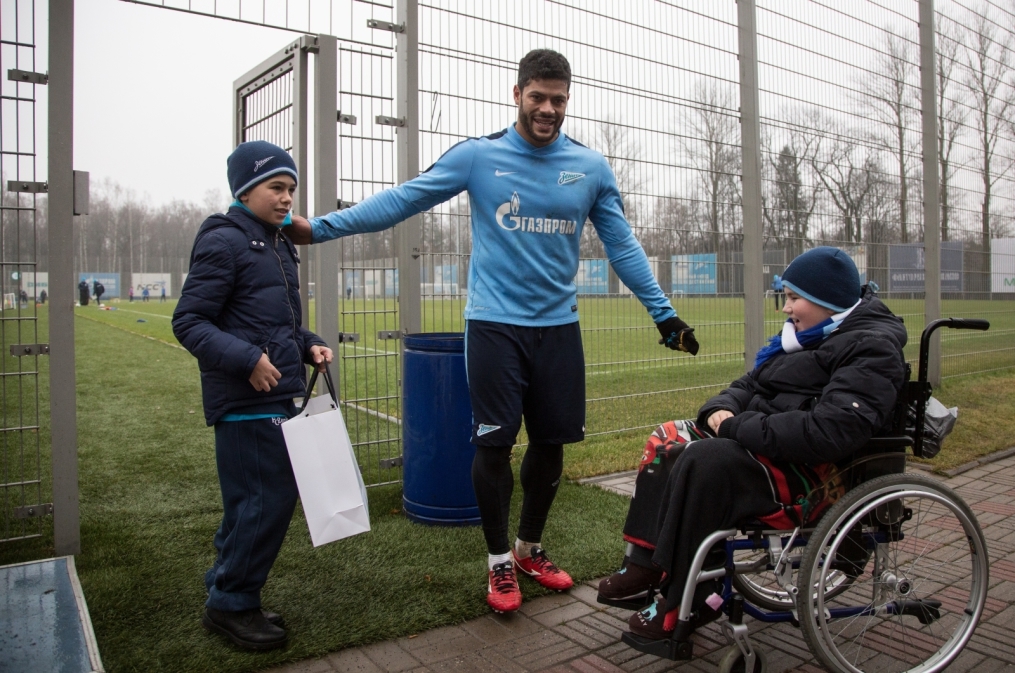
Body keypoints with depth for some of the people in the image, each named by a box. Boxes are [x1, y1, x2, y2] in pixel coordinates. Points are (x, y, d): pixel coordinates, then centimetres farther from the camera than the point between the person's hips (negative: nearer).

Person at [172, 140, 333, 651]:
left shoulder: (277, 244, 18)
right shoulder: (223, 241, -9)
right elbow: (189, 322, -13)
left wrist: (308, 345, 8)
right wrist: (246, 359, -24)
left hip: (276, 397, 9)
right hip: (245, 402, -9)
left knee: (250, 501, 15)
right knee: (268, 499, -6)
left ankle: (227, 596, 29)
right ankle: (231, 604, 11)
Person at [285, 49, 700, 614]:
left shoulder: (591, 167, 5)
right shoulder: (477, 156, -3)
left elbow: (622, 245, 9)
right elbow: (402, 200, -4)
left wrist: (664, 313, 6)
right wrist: (320, 227, -10)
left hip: (559, 326, 3)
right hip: (495, 325, -3)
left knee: (552, 442, 10)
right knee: (494, 443, 0)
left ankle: (531, 547, 33)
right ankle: (500, 562, 21)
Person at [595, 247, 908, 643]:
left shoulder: (872, 349, -14)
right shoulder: (810, 336, 14)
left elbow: (829, 431, -29)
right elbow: (750, 385, 20)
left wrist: (738, 427, -23)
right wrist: (721, 409, -4)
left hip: (816, 473, -10)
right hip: (770, 444, 10)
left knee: (704, 461, -31)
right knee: (668, 441, 3)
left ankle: (685, 605, -17)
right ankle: (646, 565, 1)